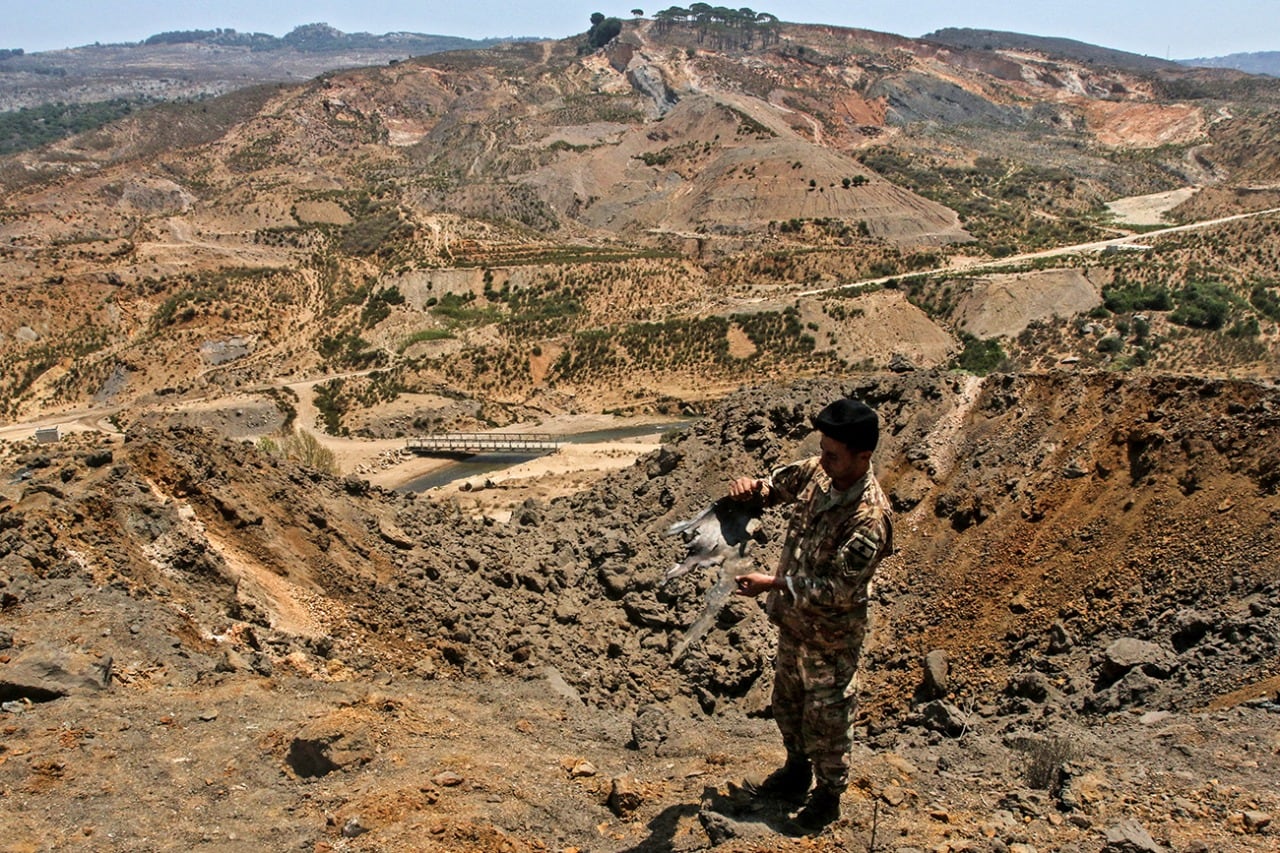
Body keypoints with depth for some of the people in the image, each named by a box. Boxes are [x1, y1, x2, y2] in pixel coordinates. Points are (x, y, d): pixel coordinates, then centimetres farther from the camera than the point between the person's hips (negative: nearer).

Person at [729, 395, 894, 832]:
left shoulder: (868, 519, -32)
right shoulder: (819, 472, -11)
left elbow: (837, 590, -30)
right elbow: (780, 484, 8)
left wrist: (772, 583, -29)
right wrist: (753, 486, -15)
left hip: (830, 636, -8)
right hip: (793, 620, 8)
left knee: (826, 718, 13)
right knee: (787, 701, 26)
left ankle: (829, 793, 37)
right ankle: (797, 770, 50)